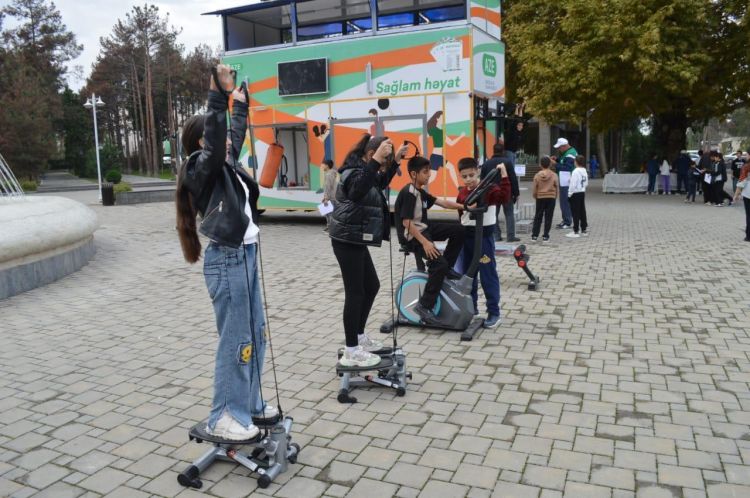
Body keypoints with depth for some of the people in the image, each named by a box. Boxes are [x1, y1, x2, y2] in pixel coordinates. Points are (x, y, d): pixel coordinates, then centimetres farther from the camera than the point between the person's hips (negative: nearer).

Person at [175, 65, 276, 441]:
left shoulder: (225, 164, 13)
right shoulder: (202, 168, -11)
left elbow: (235, 136, 31)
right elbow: (214, 141, -32)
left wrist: (240, 102, 40)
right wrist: (218, 94, -37)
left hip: (245, 255, 10)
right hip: (227, 260, -10)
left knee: (255, 334, 15)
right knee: (235, 340, -4)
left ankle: (250, 404, 27)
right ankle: (223, 418, 8)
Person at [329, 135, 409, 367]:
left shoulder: (363, 169, 13)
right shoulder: (353, 172, -17)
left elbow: (380, 183, 31)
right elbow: (358, 190, -41)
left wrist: (395, 161, 20)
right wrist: (377, 160, -46)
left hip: (356, 240, 10)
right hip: (347, 241, -10)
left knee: (371, 286, 17)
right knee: (355, 292, -7)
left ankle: (359, 336, 29)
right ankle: (351, 351, 0)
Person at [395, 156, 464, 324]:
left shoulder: (420, 192, 13)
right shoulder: (408, 193, -17)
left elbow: (443, 203, 10)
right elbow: (406, 223, -23)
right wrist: (425, 242, -26)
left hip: (423, 229, 10)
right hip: (411, 236, -10)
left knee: (458, 231, 5)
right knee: (439, 263, -24)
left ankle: (447, 268, 13)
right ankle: (424, 306, -18)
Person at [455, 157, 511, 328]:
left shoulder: (489, 189, -10)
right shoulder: (462, 193, 7)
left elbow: (504, 197, -28)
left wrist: (504, 176, -32)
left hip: (484, 235, -6)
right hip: (466, 235, 6)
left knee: (488, 275, -3)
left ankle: (494, 312, 4)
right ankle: (470, 307, 29)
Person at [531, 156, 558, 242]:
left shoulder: (537, 176, -6)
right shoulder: (554, 176, -6)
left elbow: (534, 189, -2)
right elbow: (556, 188, 1)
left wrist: (535, 196, 16)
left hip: (540, 198, 1)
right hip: (551, 198, -1)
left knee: (538, 217, 10)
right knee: (548, 217, 5)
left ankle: (535, 235, 9)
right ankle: (545, 236, 5)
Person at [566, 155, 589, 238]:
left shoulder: (576, 171, -18)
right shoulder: (584, 171, 7)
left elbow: (573, 184, -18)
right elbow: (586, 183, 14)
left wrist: (570, 193, -10)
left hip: (575, 194, -8)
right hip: (583, 193, 8)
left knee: (575, 213, -3)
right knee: (582, 212, 13)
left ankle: (575, 232, 0)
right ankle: (584, 230, 20)